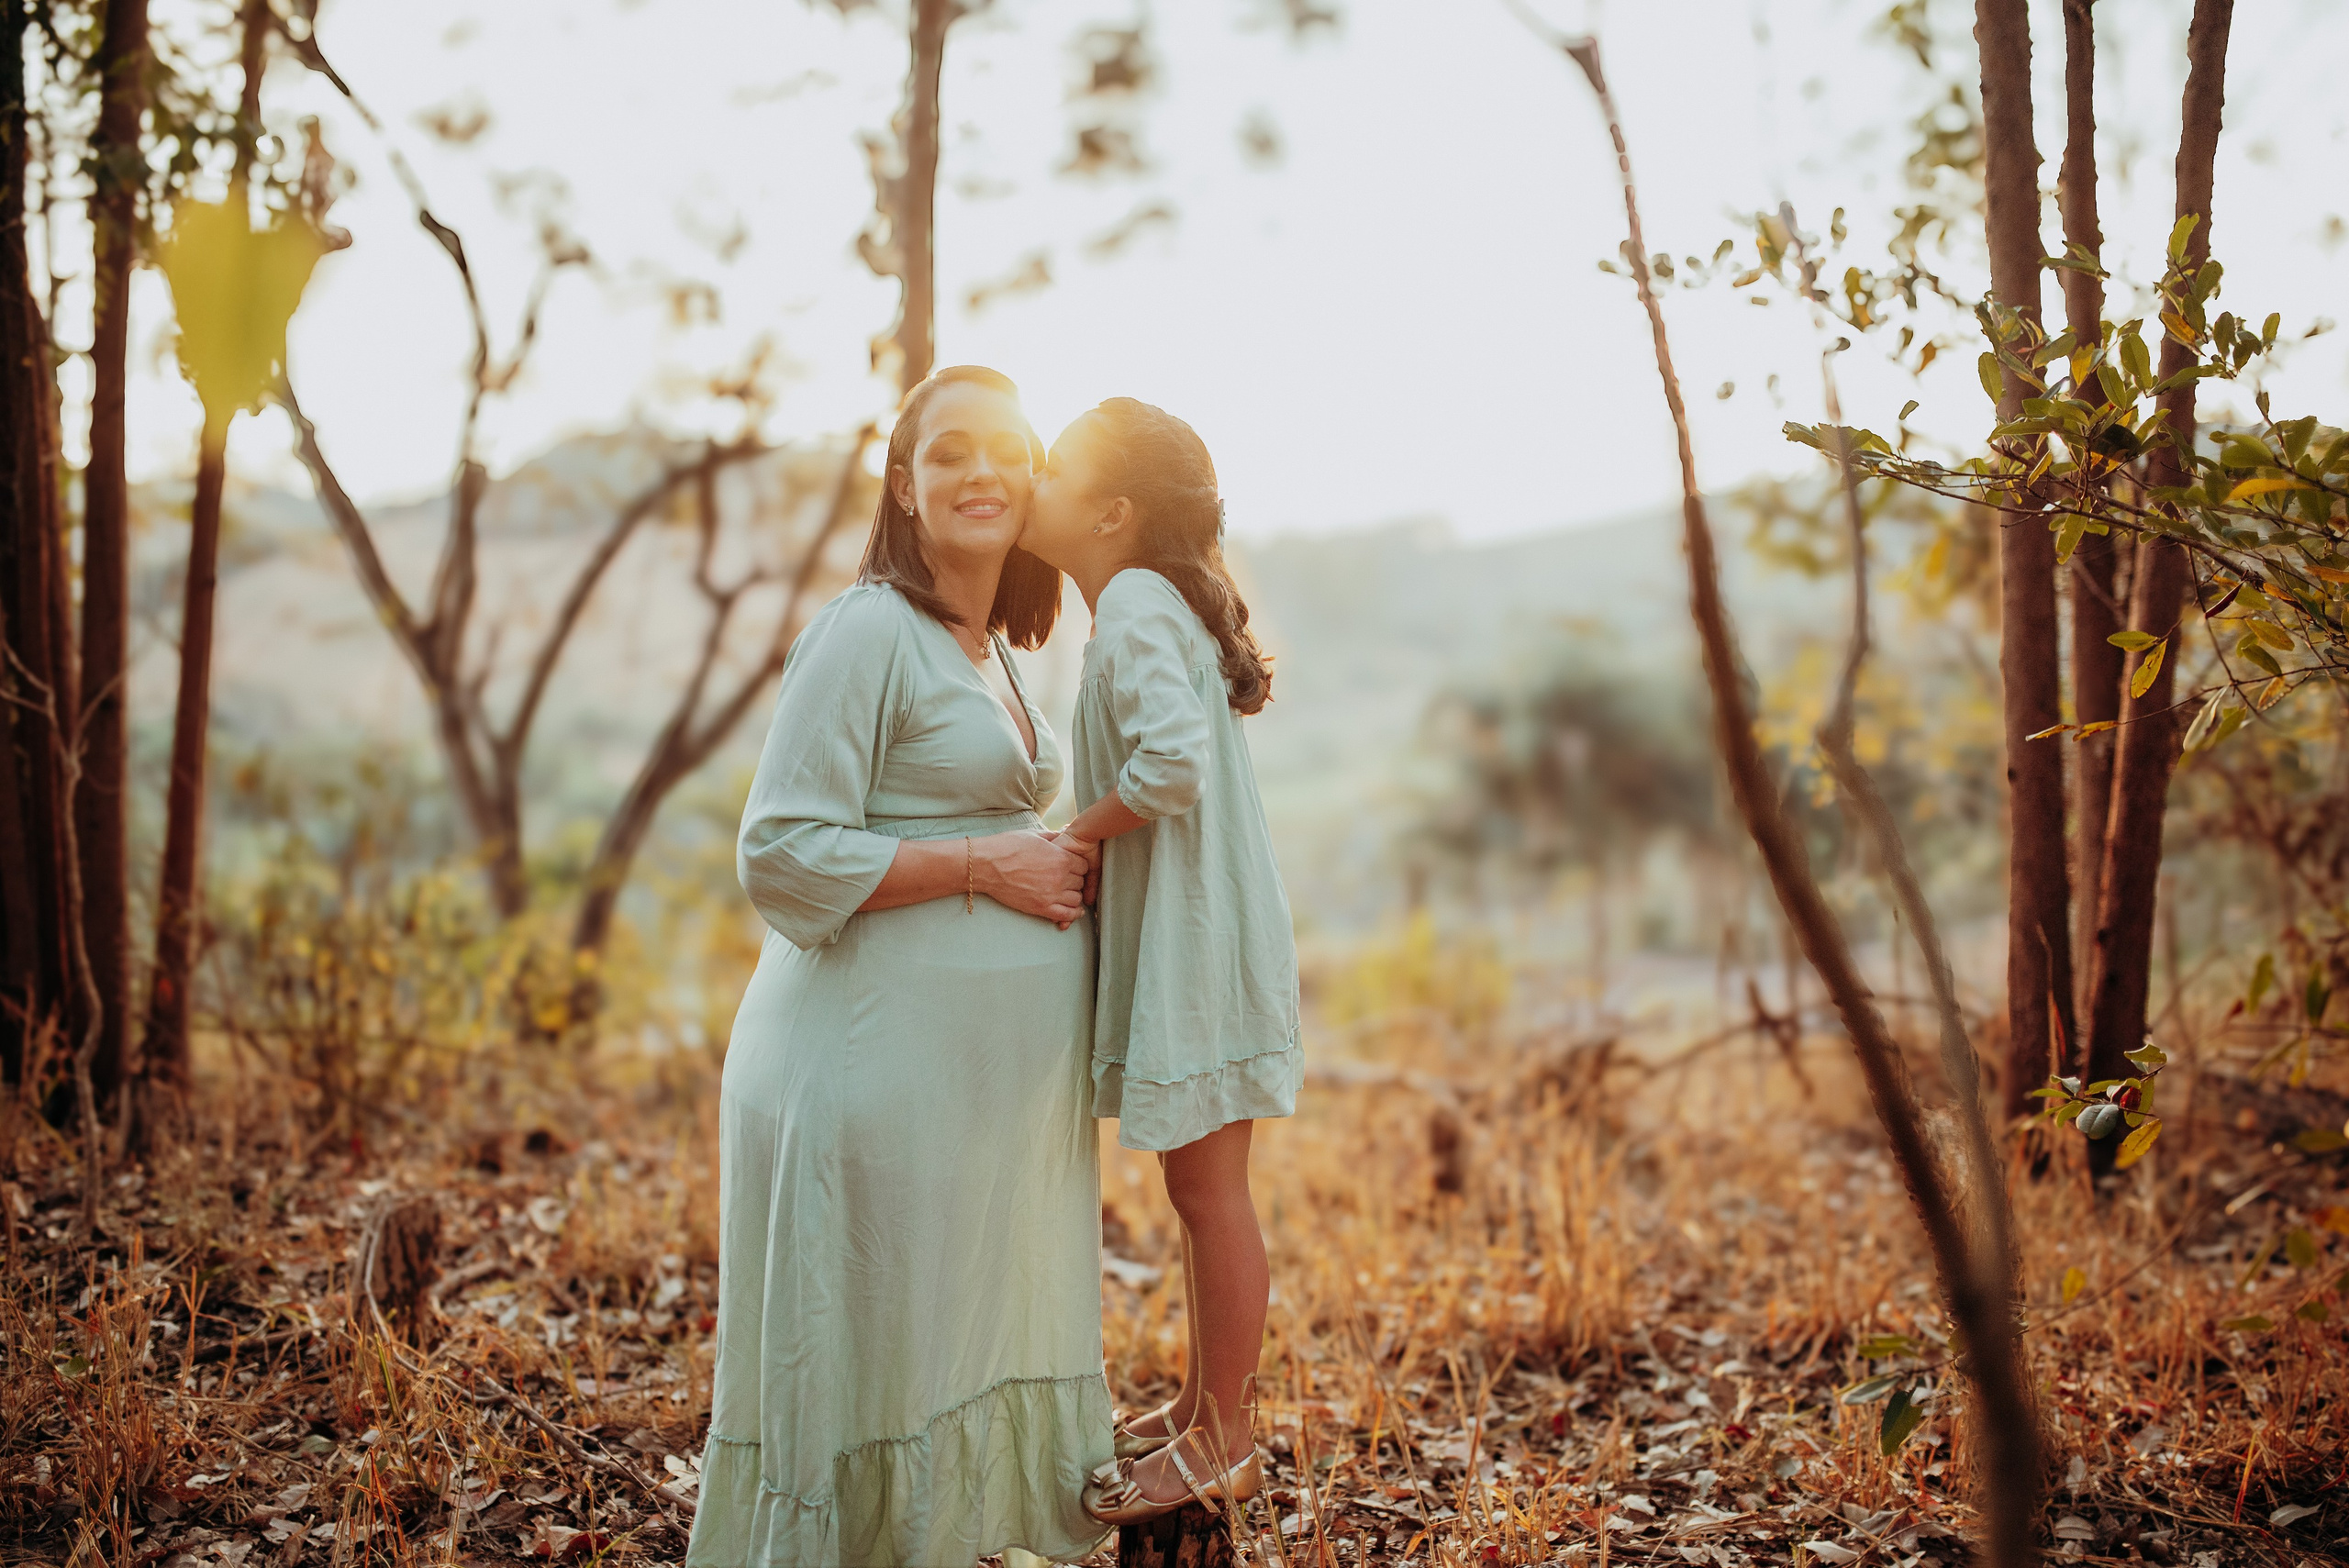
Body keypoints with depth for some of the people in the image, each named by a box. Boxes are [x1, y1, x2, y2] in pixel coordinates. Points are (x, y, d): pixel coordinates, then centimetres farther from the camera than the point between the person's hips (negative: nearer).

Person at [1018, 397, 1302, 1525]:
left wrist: (1083, 831, -17)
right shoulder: (1154, 603, 14)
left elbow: (1175, 757, -32)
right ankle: (1199, 1408, 33)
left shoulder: (1134, 607, -16)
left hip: (1197, 940, -10)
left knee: (1209, 1189, 2)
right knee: (1197, 1188, 18)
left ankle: (1220, 1444, 15)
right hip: (1171, 936, 10)